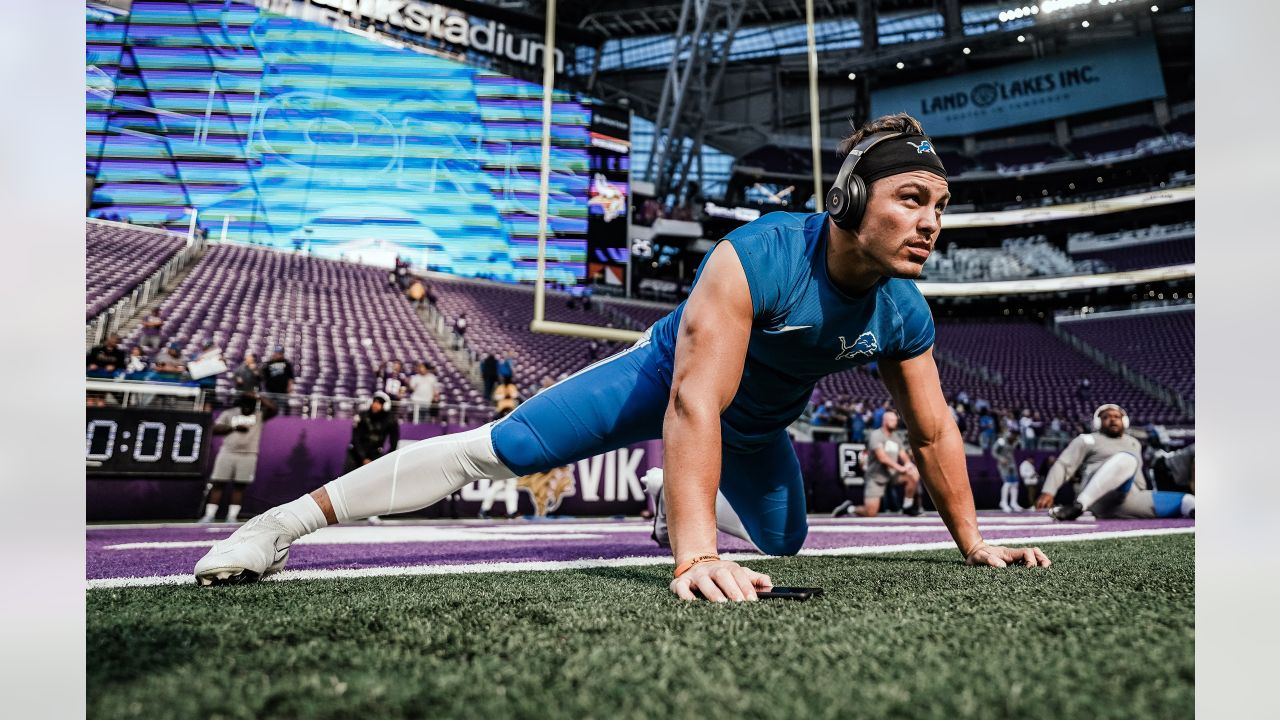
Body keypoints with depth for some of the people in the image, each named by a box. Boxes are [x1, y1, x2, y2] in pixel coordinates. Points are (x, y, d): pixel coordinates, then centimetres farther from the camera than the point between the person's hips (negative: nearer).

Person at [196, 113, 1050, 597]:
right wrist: (695, 557, -54)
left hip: (757, 428, 6)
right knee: (504, 447, -17)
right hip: (666, 375, -6)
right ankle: (289, 522, -9)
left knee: (784, 541, 19)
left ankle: (675, 502, 51)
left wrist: (974, 542, 2)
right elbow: (694, 406, -46)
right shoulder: (756, 257, -38)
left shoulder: (906, 315, -19)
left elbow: (935, 432, -4)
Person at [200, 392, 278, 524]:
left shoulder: (259, 415, 7)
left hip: (248, 456, 0)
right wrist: (234, 427, -12)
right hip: (227, 453, 1)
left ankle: (232, 517, 6)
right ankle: (209, 515, 4)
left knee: (239, 487, 1)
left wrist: (257, 397, -9)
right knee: (217, 484, 0)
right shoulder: (229, 413, 8)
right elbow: (215, 429, -1)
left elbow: (273, 409, -10)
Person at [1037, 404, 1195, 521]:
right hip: (1098, 498, -6)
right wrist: (1048, 492, -12)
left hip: (1128, 501, 6)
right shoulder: (1088, 440, 12)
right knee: (1126, 459, -33)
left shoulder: (1134, 443, 30)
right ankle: (1078, 505, -47)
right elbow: (1063, 465, 3)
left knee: (1187, 501, -13)